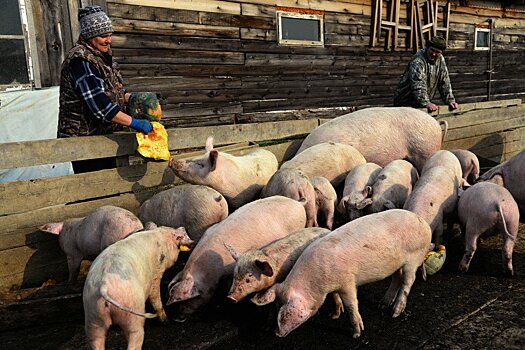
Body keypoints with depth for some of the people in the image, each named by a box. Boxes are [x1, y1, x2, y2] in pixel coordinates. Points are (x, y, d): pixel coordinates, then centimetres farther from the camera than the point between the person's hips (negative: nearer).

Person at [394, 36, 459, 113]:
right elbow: (418, 85, -31)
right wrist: (426, 103, -41)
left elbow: (444, 83, 9)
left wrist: (450, 101, -1)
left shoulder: (440, 60, 5)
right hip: (405, 103, -7)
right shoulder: (418, 61, -19)